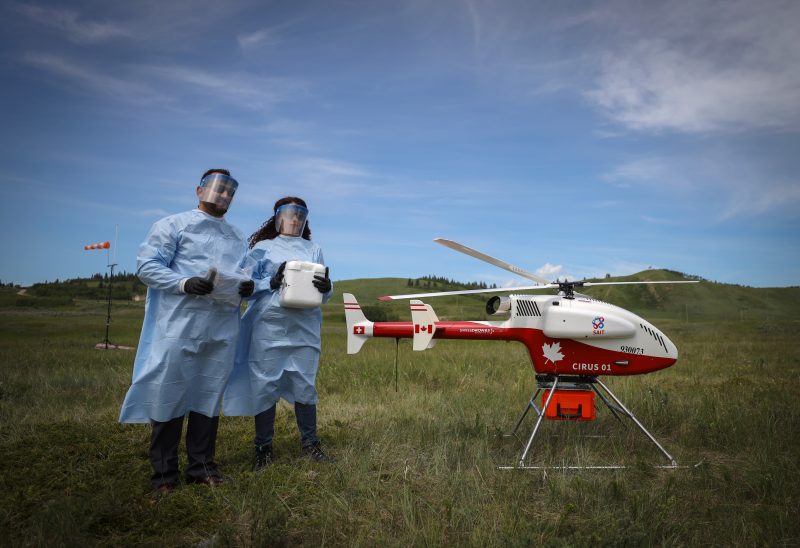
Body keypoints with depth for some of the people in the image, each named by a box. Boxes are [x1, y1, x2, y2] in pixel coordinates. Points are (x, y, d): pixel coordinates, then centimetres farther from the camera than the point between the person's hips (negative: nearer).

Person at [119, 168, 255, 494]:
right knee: (169, 396, 1)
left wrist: (248, 286, -2)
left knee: (210, 397, 9)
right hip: (179, 327, -5)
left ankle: (201, 467, 21)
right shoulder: (173, 225, 3)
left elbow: (246, 273, 22)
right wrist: (184, 283, -19)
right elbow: (146, 265, -4)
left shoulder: (238, 238, 20)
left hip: (223, 330, 5)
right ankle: (164, 473, 14)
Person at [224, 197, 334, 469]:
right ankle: (263, 447, 14)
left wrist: (326, 287, -12)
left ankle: (310, 443, 19)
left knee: (305, 385, 5)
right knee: (265, 385, 1)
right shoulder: (262, 248, 9)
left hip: (305, 329, 2)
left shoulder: (313, 250, 16)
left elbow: (325, 292, 11)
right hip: (268, 327, -2)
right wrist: (272, 283, -18)